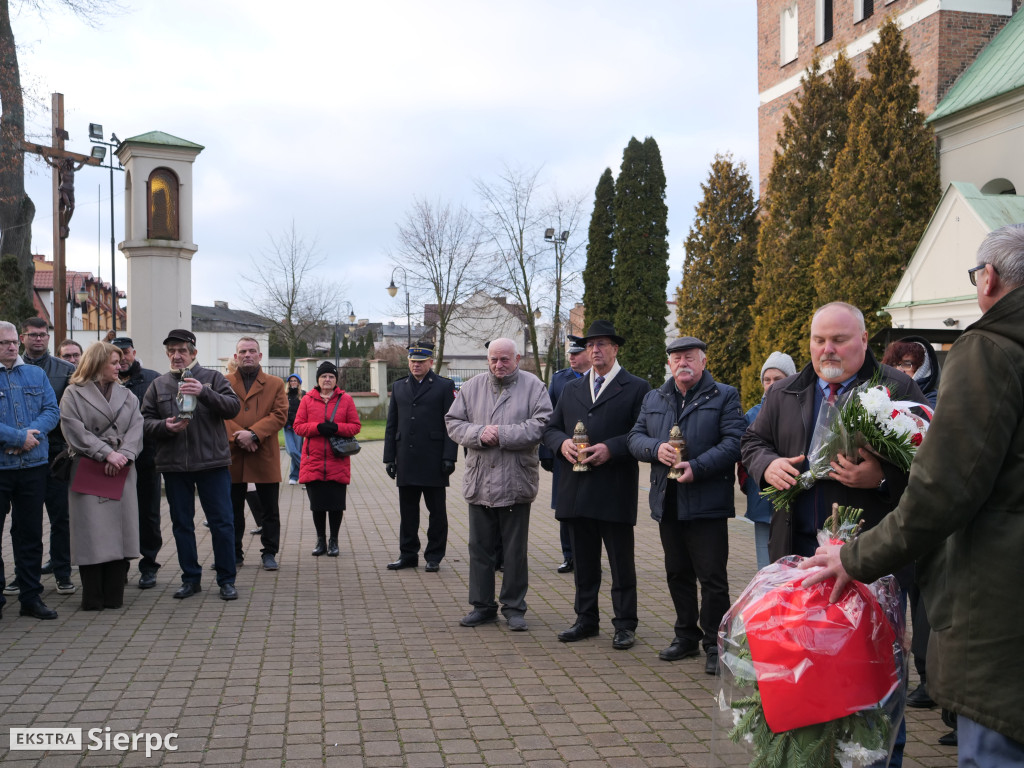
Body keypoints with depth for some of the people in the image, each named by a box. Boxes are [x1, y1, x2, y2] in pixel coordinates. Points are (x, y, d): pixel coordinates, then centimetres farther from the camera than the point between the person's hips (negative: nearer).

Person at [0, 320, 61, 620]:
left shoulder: (37, 375, 11)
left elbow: (52, 411, 3)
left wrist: (29, 435, -13)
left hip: (33, 465, 4)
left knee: (30, 533, 9)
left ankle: (31, 596, 17)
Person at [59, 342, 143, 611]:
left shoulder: (126, 395, 16)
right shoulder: (73, 394, 2)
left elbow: (136, 428, 5)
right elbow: (75, 431, -8)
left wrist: (123, 455, -12)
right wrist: (107, 454, -14)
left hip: (121, 470, 4)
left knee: (119, 529, 2)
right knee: (92, 531, -5)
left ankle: (114, 595, 9)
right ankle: (92, 597, 3)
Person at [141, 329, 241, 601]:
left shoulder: (212, 379, 3)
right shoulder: (158, 385, 11)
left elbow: (233, 407, -9)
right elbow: (146, 421, 7)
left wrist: (204, 392, -23)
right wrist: (165, 426, -14)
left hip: (212, 463, -3)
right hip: (174, 465, 3)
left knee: (222, 522, -1)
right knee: (181, 524, 10)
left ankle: (226, 580, 9)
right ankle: (190, 578, 22)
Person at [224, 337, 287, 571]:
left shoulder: (275, 384, 6)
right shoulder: (224, 383, 8)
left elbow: (279, 415, -4)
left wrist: (253, 434, -17)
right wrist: (236, 437, -17)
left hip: (265, 457, -1)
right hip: (233, 456, 1)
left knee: (269, 510, 5)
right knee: (233, 509, 9)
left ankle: (269, 553, 16)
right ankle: (234, 553, 21)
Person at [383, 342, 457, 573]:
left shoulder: (445, 386, 1)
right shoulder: (399, 387, 14)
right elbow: (391, 425, 14)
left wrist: (449, 457, -11)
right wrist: (389, 457, 7)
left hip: (433, 461, -4)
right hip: (406, 462, 4)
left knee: (437, 511, 4)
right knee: (407, 511, 9)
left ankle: (434, 557, 13)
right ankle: (408, 555, 18)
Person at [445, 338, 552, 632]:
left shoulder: (533, 386, -2)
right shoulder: (472, 387, 9)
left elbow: (541, 426, -14)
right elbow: (453, 423, 5)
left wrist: (501, 434, -17)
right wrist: (479, 433, -13)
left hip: (516, 482, -3)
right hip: (479, 482, 3)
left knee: (515, 550, 6)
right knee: (480, 547, 10)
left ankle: (514, 607, 18)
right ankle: (482, 605, 22)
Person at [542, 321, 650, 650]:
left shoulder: (636, 388, 1)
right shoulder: (571, 389, 17)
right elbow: (550, 428, 16)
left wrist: (610, 448, -18)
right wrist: (562, 443, -6)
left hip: (616, 491, -5)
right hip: (576, 491, 5)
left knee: (622, 562, 3)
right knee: (584, 560, 13)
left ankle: (625, 625, 12)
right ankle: (586, 619, 24)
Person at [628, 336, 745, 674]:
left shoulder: (724, 396, -1)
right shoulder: (653, 399, 15)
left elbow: (733, 442, -11)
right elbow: (635, 437, 10)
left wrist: (697, 467, -21)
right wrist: (656, 448, -12)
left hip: (707, 503, -5)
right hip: (668, 503, 5)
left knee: (713, 578, -2)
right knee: (677, 574, 15)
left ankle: (714, 645, 9)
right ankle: (686, 636, 28)